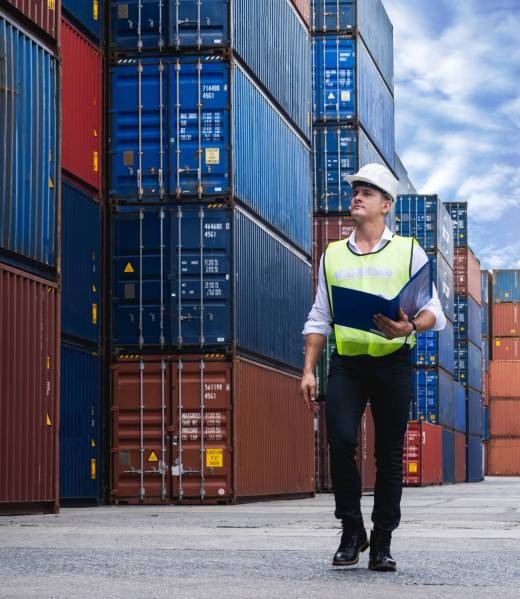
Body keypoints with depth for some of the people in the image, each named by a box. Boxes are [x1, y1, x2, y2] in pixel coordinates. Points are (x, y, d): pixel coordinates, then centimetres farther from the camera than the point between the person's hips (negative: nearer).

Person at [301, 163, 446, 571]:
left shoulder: (409, 252, 8)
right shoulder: (332, 255, 16)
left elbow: (434, 312, 1)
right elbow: (319, 319, 16)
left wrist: (410, 327, -21)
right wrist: (308, 370, 6)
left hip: (393, 362, -1)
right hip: (346, 363, 1)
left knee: (390, 454, 0)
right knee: (341, 441, -17)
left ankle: (382, 544, 10)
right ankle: (352, 531, 0)